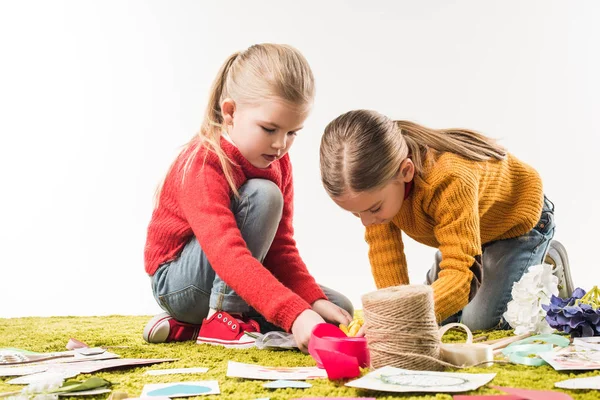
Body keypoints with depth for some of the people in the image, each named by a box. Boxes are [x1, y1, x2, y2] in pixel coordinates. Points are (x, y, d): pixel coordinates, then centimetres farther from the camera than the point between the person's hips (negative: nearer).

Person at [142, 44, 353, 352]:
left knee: (339, 309, -3)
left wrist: (315, 300, -20)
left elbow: (281, 246, -3)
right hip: (178, 282, -9)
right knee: (263, 195, -27)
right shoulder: (202, 164, -27)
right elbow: (227, 255, -40)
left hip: (238, 282, 9)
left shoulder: (278, 163, -2)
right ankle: (222, 317, -20)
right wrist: (295, 314, -50)